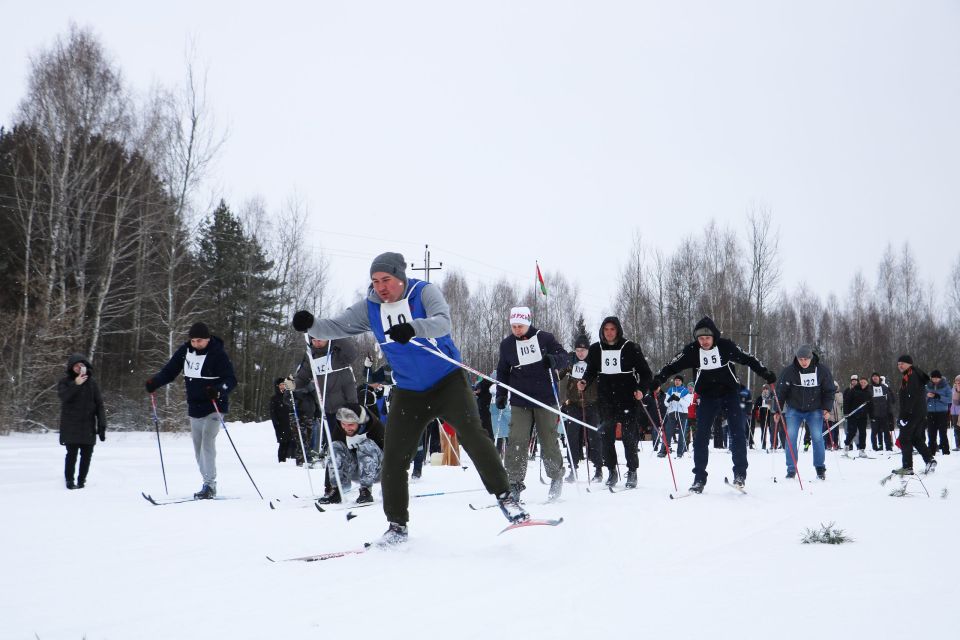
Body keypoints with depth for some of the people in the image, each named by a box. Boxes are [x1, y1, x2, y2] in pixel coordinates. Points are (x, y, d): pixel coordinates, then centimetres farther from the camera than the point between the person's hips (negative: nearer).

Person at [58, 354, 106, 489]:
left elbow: (99, 405, 6)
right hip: (71, 426, -2)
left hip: (88, 426, 2)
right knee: (72, 453, -6)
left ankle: (81, 480, 13)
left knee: (87, 454, 3)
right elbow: (62, 396, -14)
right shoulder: (65, 381, 4)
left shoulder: (92, 383, 8)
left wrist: (102, 426, -1)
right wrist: (75, 385, -25)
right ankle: (69, 480, 4)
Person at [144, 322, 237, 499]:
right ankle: (209, 485, 17)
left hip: (214, 408, -6)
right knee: (198, 447, 8)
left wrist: (218, 390, -36)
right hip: (194, 408, 6)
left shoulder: (218, 354, -14)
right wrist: (154, 382, -10)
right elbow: (169, 370, 8)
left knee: (207, 443, -18)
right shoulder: (185, 351, 2)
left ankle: (210, 485, -14)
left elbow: (231, 380, -17)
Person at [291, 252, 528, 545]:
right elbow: (335, 327, -4)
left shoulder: (424, 292, -13)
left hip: (448, 381, -4)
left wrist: (413, 328, -50)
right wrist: (311, 324, -26)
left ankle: (504, 496, -4)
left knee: (472, 435, -20)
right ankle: (397, 525, 13)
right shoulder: (369, 308, -1)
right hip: (408, 392, 4)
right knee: (394, 457, -1)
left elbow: (443, 322, -30)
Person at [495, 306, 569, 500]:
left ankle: (556, 477, 25)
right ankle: (514, 482, -5)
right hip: (519, 402, 2)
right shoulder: (507, 344, 7)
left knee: (549, 440, 4)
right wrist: (501, 395, 8)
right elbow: (502, 372, 17)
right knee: (516, 441, -10)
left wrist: (553, 360, -22)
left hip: (545, 399, -2)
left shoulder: (545, 338, -1)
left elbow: (564, 358, 0)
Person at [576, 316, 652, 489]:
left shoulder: (630, 348, -1)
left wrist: (640, 389, -14)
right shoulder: (595, 349, 8)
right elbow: (591, 371, 17)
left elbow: (644, 371, 1)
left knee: (629, 435, -3)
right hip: (605, 399, 3)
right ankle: (611, 471, 11)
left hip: (627, 398, -3)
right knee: (606, 434, 0)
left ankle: (632, 471, 7)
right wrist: (584, 383, -3)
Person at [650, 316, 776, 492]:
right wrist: (657, 380, -18)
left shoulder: (725, 346, -12)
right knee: (701, 435, -5)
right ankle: (699, 478, 0)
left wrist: (766, 374, -8)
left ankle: (740, 473, 4)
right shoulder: (692, 350, -9)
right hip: (707, 397, 1)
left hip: (730, 393, -1)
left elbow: (748, 359, -4)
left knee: (737, 432, -7)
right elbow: (672, 365, -6)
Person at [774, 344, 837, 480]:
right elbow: (780, 391, -5)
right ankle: (791, 469, 2)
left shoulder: (822, 370, -10)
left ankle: (820, 469, 9)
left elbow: (829, 390, 2)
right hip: (794, 409, 0)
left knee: (817, 437, -7)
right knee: (790, 437, -8)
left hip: (815, 410, 0)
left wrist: (827, 409, -7)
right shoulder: (789, 371, -14)